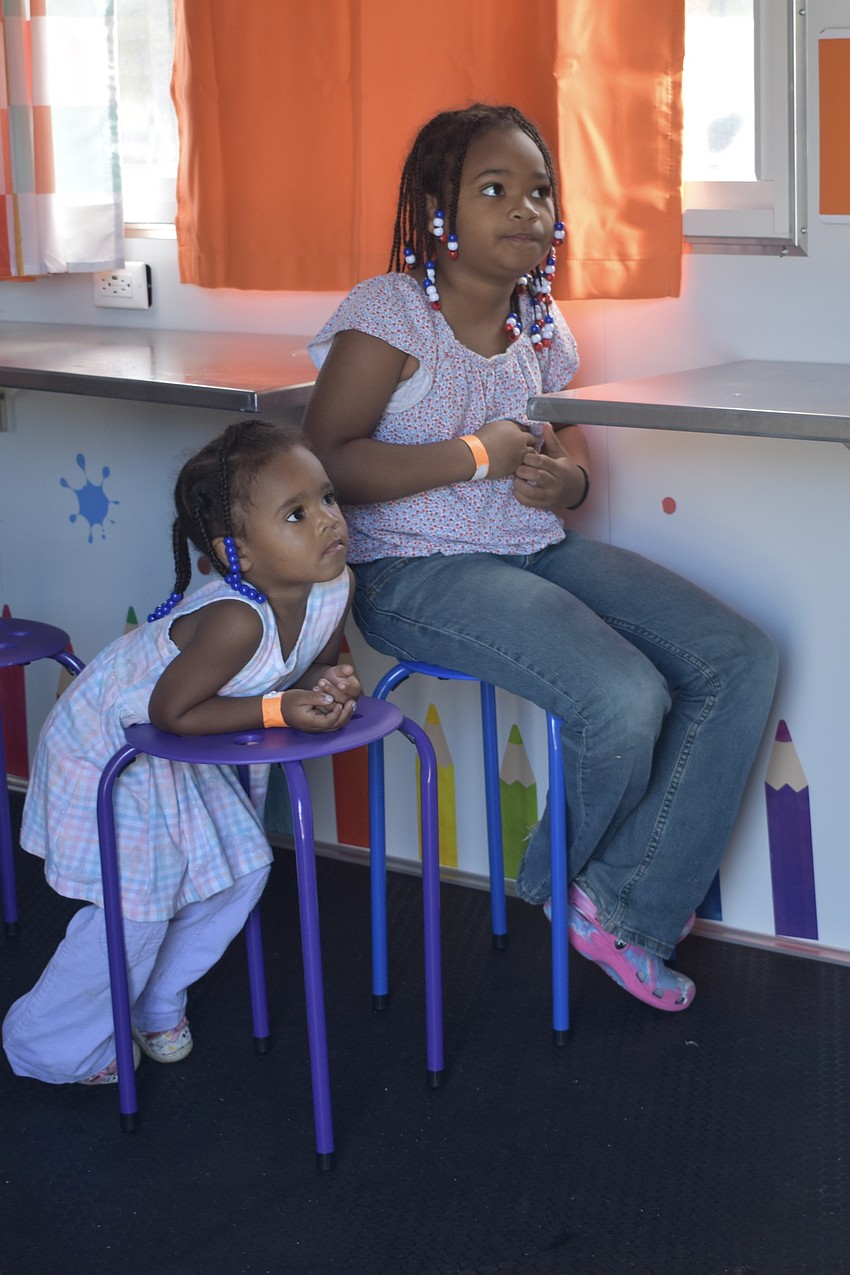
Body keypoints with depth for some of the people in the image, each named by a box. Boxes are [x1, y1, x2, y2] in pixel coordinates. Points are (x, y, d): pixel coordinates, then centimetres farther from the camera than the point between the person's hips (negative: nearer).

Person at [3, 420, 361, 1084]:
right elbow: (171, 711, -32)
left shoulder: (335, 586, -17)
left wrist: (327, 683, -20)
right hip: (107, 745, -8)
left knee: (240, 868, 10)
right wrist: (279, 710, -32)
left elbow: (316, 660, 3)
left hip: (186, 755, 8)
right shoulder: (237, 621, -41)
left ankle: (155, 1000, 35)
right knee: (135, 906, -2)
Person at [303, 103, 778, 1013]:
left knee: (742, 662, -8)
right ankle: (563, 884, 6)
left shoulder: (539, 323, 11)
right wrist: (475, 455, -20)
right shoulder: (390, 314, -10)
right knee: (625, 699, -27)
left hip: (538, 552, 8)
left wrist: (566, 479, -5)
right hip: (419, 574, -8)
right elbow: (323, 459, -18)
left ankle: (626, 904, -5)